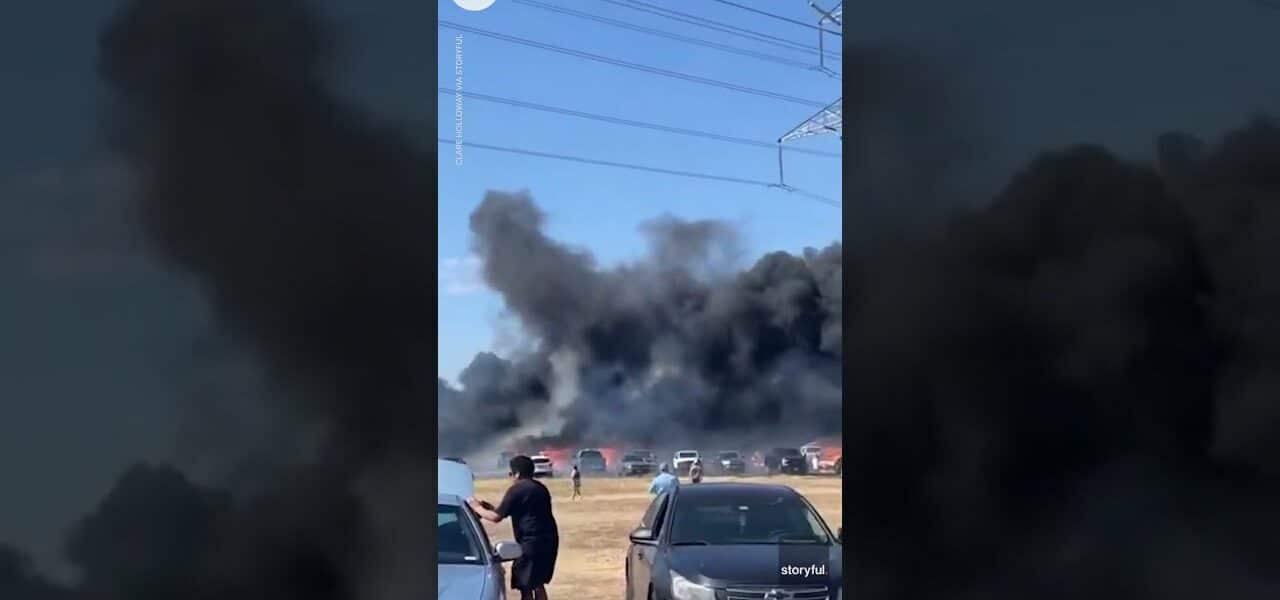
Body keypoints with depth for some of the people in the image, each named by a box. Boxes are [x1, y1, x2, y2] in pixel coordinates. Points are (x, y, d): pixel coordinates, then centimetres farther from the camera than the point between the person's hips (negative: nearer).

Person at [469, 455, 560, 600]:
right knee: (538, 584, 19)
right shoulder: (540, 488, 18)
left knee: (525, 587, -2)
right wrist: (490, 507, 27)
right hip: (549, 539, 9)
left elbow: (496, 517, -10)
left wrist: (477, 508, 7)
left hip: (532, 542, -9)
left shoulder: (516, 490, -9)